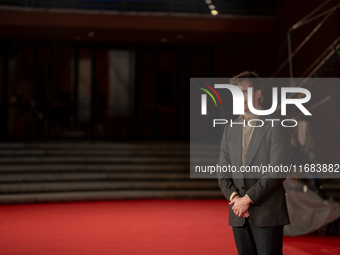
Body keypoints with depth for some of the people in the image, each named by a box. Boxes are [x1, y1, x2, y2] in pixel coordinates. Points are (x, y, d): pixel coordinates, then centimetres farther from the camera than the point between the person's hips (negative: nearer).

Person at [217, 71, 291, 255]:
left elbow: (278, 171, -12)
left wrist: (249, 198, -14)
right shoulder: (231, 129, 14)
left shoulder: (276, 127, -4)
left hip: (267, 213, -5)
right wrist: (234, 197, -6)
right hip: (239, 214, 5)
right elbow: (223, 172, 11)